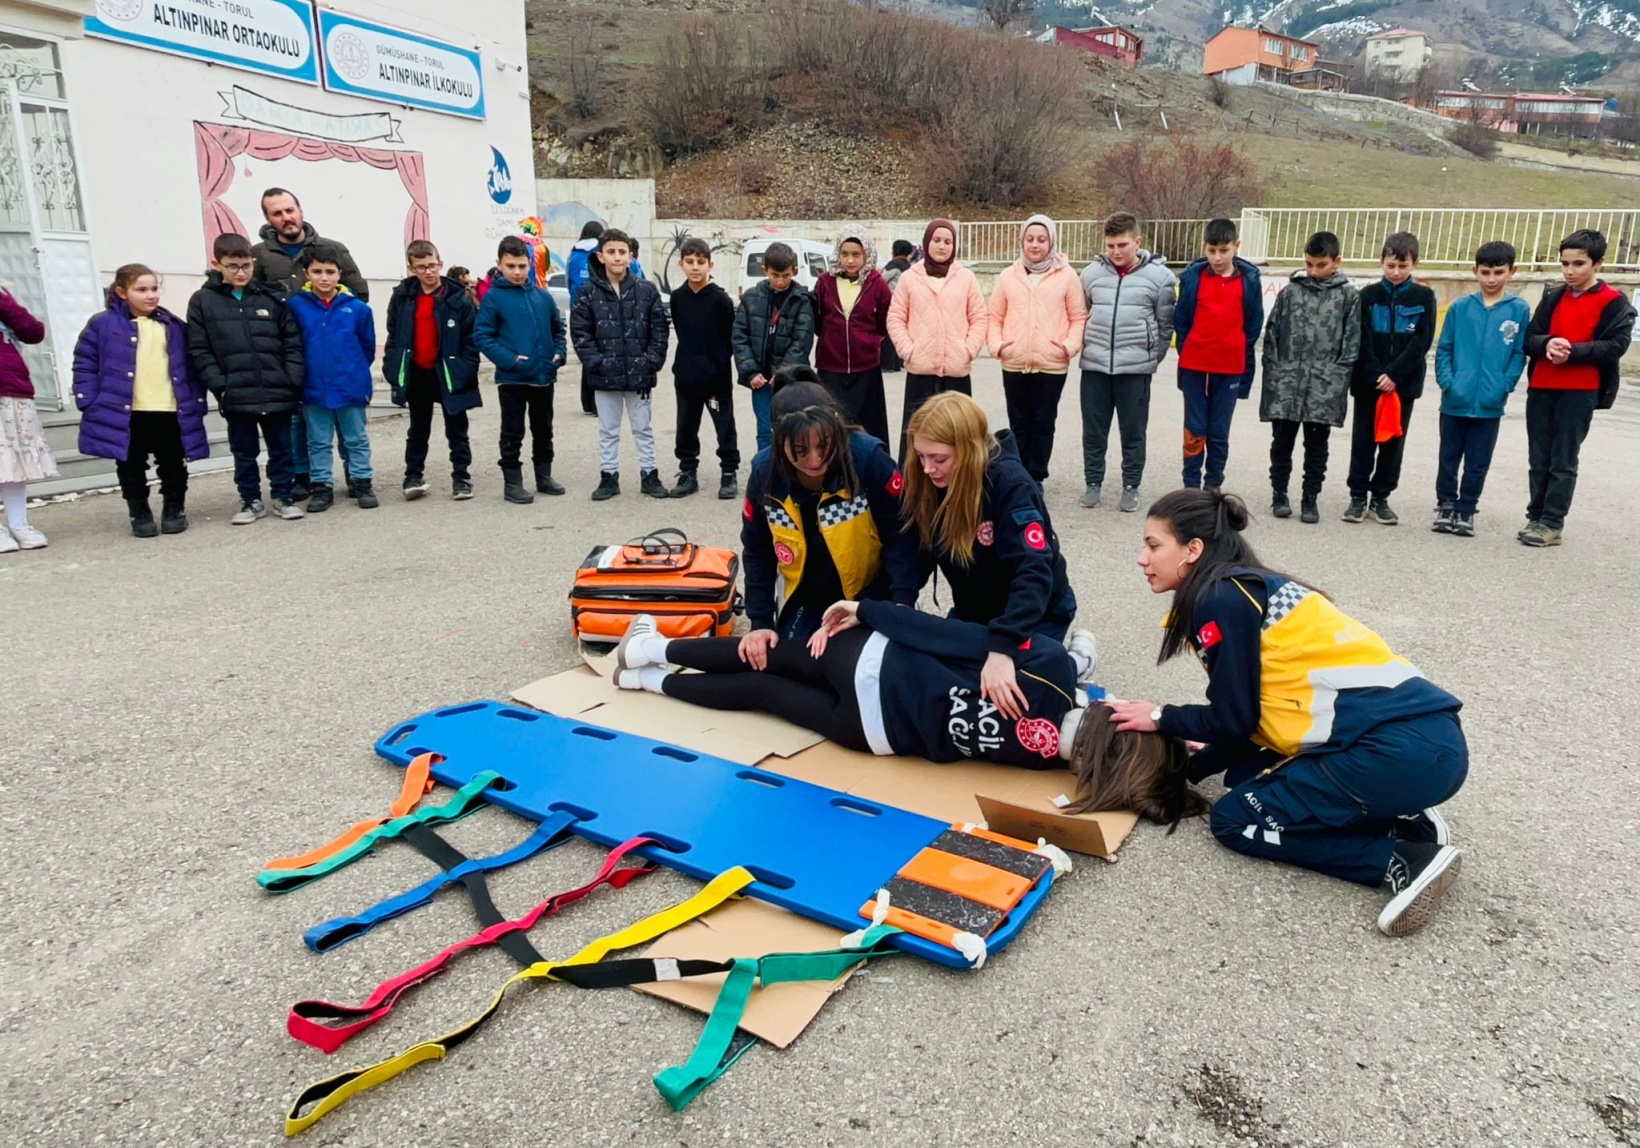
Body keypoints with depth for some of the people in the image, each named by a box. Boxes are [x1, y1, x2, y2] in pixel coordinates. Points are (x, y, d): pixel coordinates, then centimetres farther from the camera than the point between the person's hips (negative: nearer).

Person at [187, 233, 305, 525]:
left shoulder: (272, 299, 5)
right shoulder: (202, 301, 3)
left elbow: (293, 343, 5)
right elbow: (198, 351, 0)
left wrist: (293, 381, -5)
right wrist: (220, 386, -9)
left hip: (277, 392, 1)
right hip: (236, 396, 0)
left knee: (281, 449, 10)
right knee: (244, 452, 10)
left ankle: (284, 497, 22)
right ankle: (251, 501, 22)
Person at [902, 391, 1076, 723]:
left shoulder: (1010, 484, -30)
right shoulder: (928, 482, -12)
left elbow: (1034, 572, -40)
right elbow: (916, 550, -9)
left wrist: (1002, 648, -51)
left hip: (1035, 614, -6)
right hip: (972, 612, 6)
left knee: (1003, 699, -15)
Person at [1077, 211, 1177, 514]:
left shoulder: (1159, 276, -4)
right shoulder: (1091, 273, 3)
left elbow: (1166, 324, 2)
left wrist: (1152, 358, 2)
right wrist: (1088, 347, 10)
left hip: (1136, 368, -2)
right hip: (1094, 366, 2)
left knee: (1133, 431, 6)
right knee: (1093, 430, 8)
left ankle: (1131, 486, 17)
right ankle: (1093, 483, 20)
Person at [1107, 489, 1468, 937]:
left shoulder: (1221, 598, -9)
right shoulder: (1246, 587, 19)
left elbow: (1234, 719, -5)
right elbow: (1250, 716, 22)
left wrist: (1161, 718, 10)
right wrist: (1191, 767, 24)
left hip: (1401, 749, -9)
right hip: (1420, 734, 9)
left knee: (1235, 819, 2)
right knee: (1246, 777, 18)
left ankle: (1406, 860, -4)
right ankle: (1402, 818, 9)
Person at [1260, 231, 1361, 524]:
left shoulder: (1347, 296, 5)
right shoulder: (1290, 292, 6)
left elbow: (1351, 343, 3)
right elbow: (1271, 335, 7)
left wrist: (1337, 379, -5)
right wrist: (1273, 375, 0)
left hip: (1324, 386, -1)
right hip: (1286, 381, 1)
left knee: (1316, 445, 6)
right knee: (1282, 442, 6)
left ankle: (1310, 498, 16)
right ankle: (1279, 494, 20)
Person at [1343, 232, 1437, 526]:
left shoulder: (1424, 297, 2)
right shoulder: (1368, 296, 2)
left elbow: (1422, 341, -5)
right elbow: (1362, 341, -4)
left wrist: (1393, 375, -15)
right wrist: (1376, 376, -14)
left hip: (1404, 383, 0)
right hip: (1368, 382, 0)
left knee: (1393, 441, 6)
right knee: (1363, 440, 3)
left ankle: (1380, 497, 14)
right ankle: (1358, 496, 11)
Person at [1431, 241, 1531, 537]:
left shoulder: (1519, 310, 1)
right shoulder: (1460, 307, 1)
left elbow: (1519, 354, 1)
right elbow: (1444, 349, 3)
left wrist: (1503, 387, -10)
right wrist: (1447, 382, -9)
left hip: (1490, 404, 0)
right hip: (1455, 400, 0)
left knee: (1478, 463, 9)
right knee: (1449, 458, 11)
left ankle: (1466, 510, 21)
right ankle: (1446, 505, 26)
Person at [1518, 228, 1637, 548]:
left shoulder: (1614, 301, -1)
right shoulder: (1552, 297, 12)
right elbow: (1529, 338, 7)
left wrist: (1573, 351, -20)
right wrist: (1546, 344, -15)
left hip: (1580, 392, -4)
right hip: (1541, 388, 5)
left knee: (1563, 461, -2)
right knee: (1538, 459, 9)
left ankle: (1552, 523, 1)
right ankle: (1536, 517, 18)